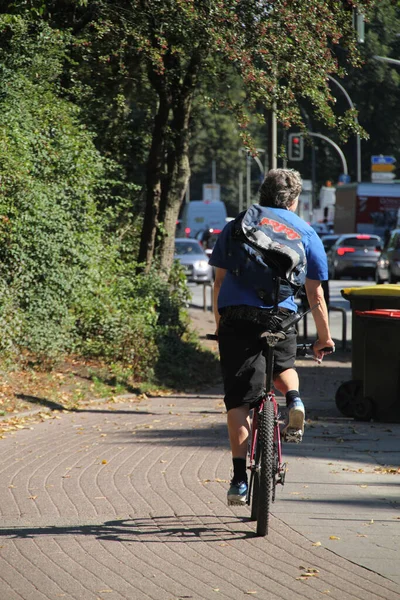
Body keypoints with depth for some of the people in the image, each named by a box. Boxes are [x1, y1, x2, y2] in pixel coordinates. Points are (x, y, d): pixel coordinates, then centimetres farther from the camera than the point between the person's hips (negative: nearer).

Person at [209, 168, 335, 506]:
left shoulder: (237, 225, 18)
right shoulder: (305, 232, 15)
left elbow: (220, 281, 16)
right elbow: (315, 294, 14)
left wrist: (219, 325, 26)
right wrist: (324, 338, 23)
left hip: (235, 314, 0)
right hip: (280, 314, 0)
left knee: (238, 399, 2)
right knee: (282, 365, 31)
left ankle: (239, 478, -5)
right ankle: (294, 400, -2)